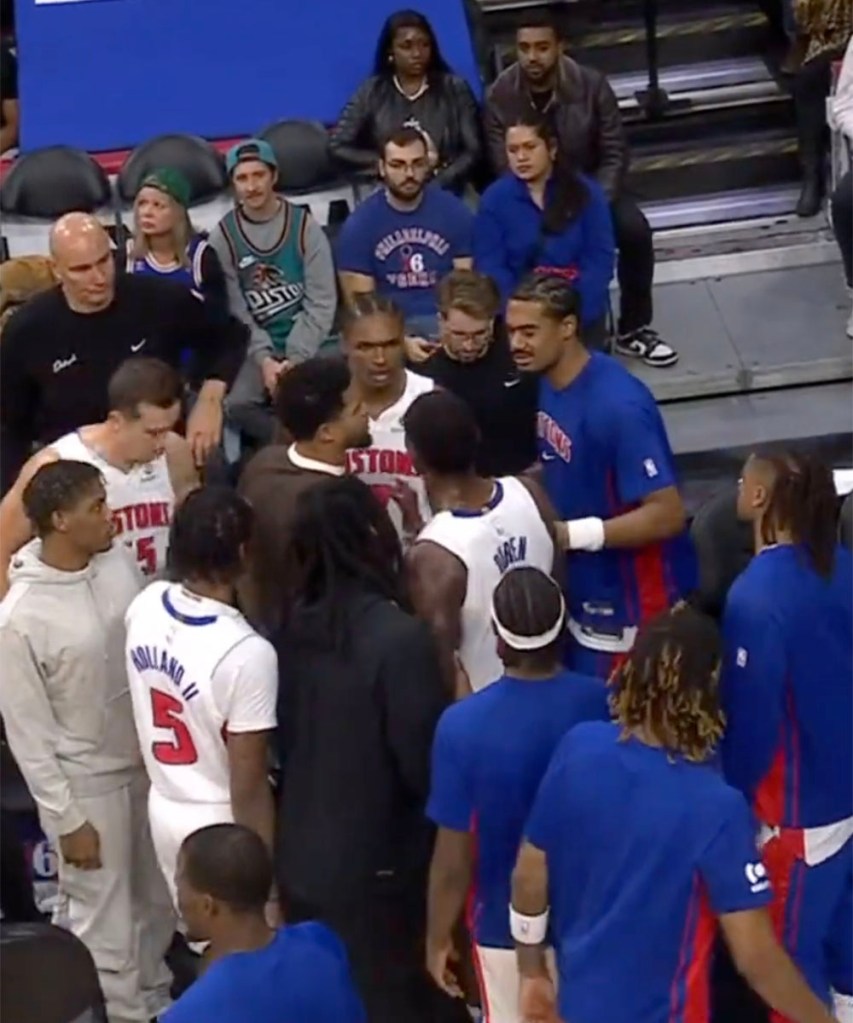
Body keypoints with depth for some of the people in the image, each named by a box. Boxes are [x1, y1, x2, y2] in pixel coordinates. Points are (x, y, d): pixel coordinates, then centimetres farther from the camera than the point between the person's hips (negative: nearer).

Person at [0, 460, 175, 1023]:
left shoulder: (118, 560, -8)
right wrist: (66, 820, -13)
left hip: (147, 764, 7)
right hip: (87, 785, -6)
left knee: (157, 903, 24)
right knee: (106, 925, 8)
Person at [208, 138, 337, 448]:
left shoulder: (305, 227, 0)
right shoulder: (222, 237, 1)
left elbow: (321, 303, -5)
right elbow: (233, 311, -2)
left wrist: (296, 359, -15)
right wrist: (264, 359, -15)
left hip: (305, 345, -1)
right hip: (256, 348, 1)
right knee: (236, 405, -27)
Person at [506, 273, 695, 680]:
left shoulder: (618, 405, -27)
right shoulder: (549, 384, 2)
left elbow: (667, 514, -28)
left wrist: (570, 535, -29)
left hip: (634, 607, -9)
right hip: (588, 599, 9)